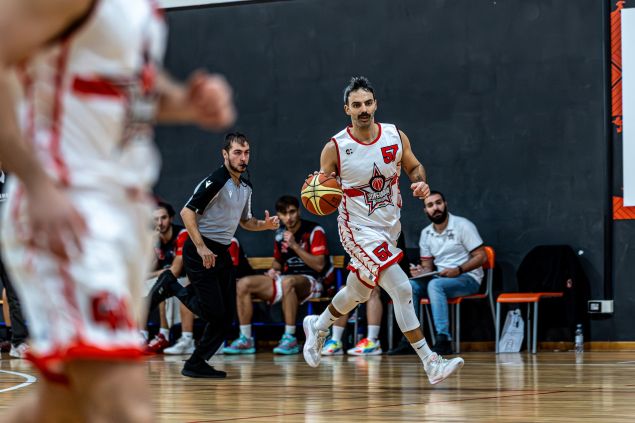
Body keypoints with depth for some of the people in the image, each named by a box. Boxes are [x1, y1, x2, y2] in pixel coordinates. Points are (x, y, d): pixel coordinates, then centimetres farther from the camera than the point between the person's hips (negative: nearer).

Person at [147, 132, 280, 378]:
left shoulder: (246, 187, 12)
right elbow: (187, 212, -18)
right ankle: (171, 288, 8)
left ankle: (196, 364, 11)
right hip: (200, 251, -8)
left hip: (222, 252, 8)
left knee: (226, 316, 3)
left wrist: (265, 225, 4)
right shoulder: (216, 181, -15)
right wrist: (201, 247, -23)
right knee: (214, 312, -11)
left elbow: (245, 221, 25)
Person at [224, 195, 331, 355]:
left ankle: (290, 339, -37)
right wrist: (274, 270, 4)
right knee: (243, 284, -12)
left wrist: (295, 246, -19)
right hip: (285, 279, 7)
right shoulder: (280, 234, 12)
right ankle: (245, 339, -13)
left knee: (287, 282, -41)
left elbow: (319, 265, -15)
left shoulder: (314, 231, -7)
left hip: (310, 281, -7)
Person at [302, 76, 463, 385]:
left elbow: (414, 166, 11)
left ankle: (317, 327, 53)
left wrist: (420, 183, -11)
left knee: (357, 293, 24)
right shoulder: (335, 148, -14)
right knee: (401, 289, -20)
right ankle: (431, 364, -19)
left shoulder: (395, 136, -5)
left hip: (389, 227, 6)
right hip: (358, 229, -6)